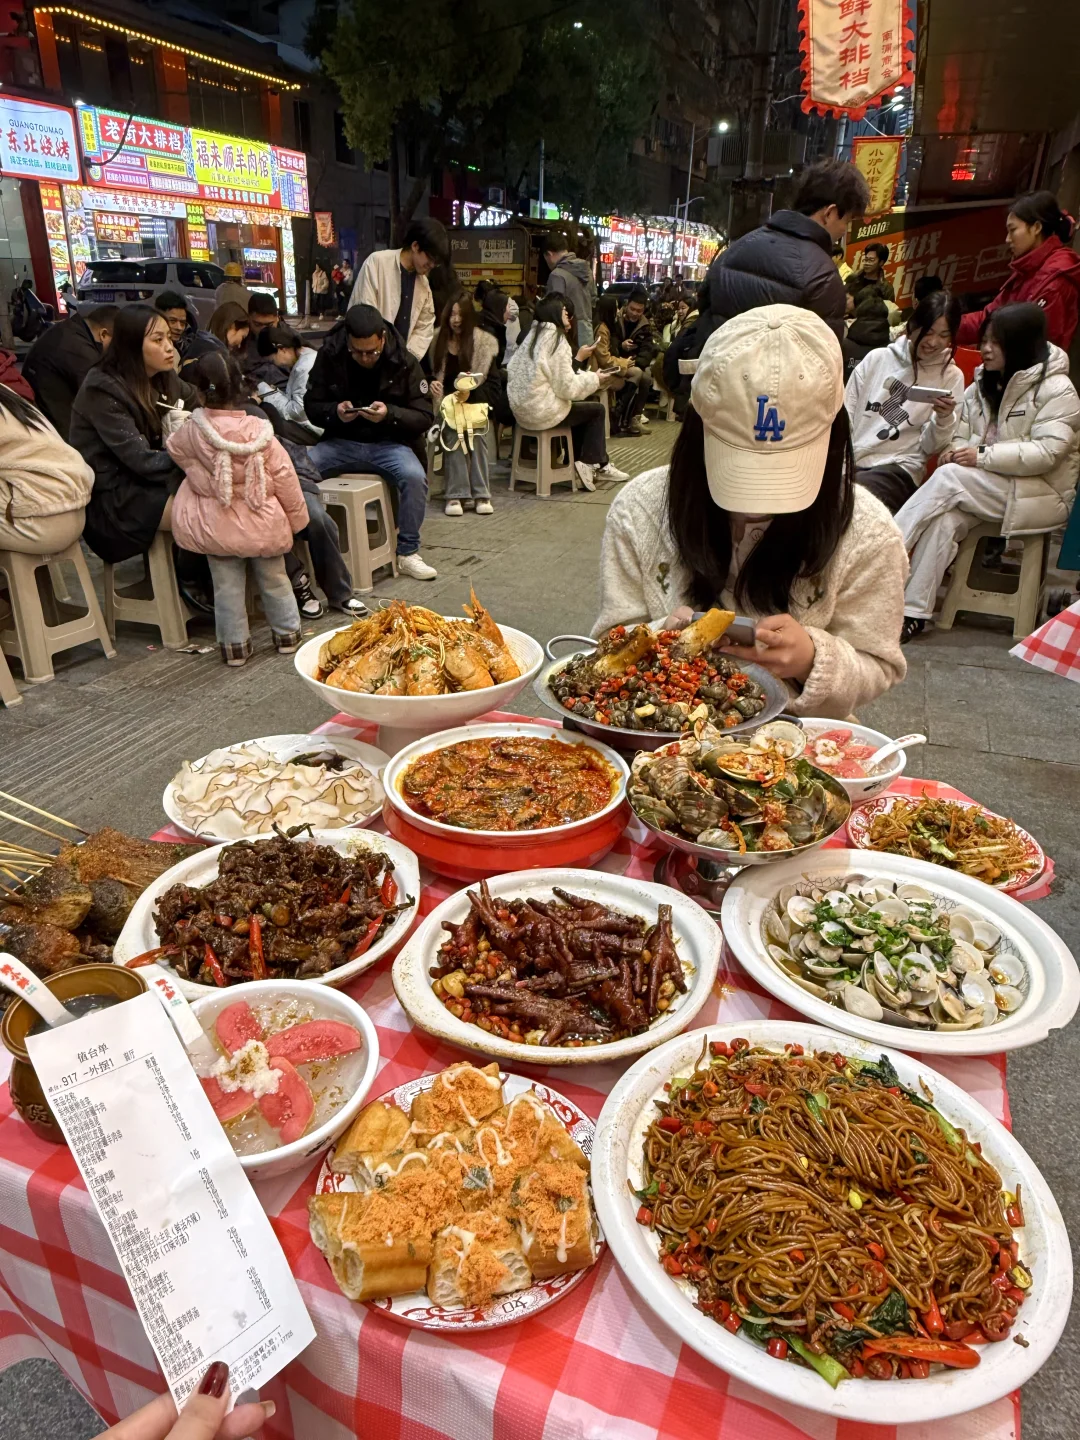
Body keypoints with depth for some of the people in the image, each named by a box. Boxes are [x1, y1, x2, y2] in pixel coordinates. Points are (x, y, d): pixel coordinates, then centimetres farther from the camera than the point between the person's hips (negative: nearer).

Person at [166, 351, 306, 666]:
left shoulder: (189, 433, -11)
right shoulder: (260, 432, -13)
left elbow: (172, 448, 12)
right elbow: (285, 477, -8)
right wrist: (297, 516, 4)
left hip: (216, 527, 0)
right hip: (263, 524, 0)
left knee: (226, 586, 10)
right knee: (273, 578, 16)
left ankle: (234, 644, 15)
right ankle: (287, 633, 26)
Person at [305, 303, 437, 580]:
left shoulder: (404, 362, -6)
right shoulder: (329, 356, -2)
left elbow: (424, 417, -6)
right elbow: (311, 407, 4)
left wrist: (390, 414, -25)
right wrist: (335, 412, -19)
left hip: (389, 442, -1)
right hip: (341, 442, 2)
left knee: (415, 476, -32)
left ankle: (408, 553, -14)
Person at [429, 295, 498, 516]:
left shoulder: (484, 340, 4)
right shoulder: (437, 338, 8)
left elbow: (483, 375, -4)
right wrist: (432, 384, -9)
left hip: (472, 401, 0)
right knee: (452, 430, -32)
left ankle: (481, 493, -28)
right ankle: (456, 494, -33)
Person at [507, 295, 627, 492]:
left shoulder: (534, 336, 13)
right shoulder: (556, 339, -13)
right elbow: (566, 387, -16)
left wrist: (577, 360, 9)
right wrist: (595, 379, -3)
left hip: (524, 407, 9)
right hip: (542, 410, -9)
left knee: (583, 408, 26)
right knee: (596, 410, 8)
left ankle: (581, 461, 26)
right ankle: (598, 465, 15)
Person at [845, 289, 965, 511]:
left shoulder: (951, 377, 8)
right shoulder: (877, 358, 10)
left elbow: (931, 448, 5)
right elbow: (844, 415, 11)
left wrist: (944, 419, -14)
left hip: (898, 468, -2)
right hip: (849, 460, 2)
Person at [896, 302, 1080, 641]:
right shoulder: (982, 384, 14)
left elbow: (1046, 451, -17)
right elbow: (962, 434, 15)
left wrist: (983, 456, -22)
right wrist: (956, 451, -9)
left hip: (1038, 495, -5)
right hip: (980, 489, 5)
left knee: (948, 477, -29)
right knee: (945, 518, -30)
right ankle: (913, 613, -36)